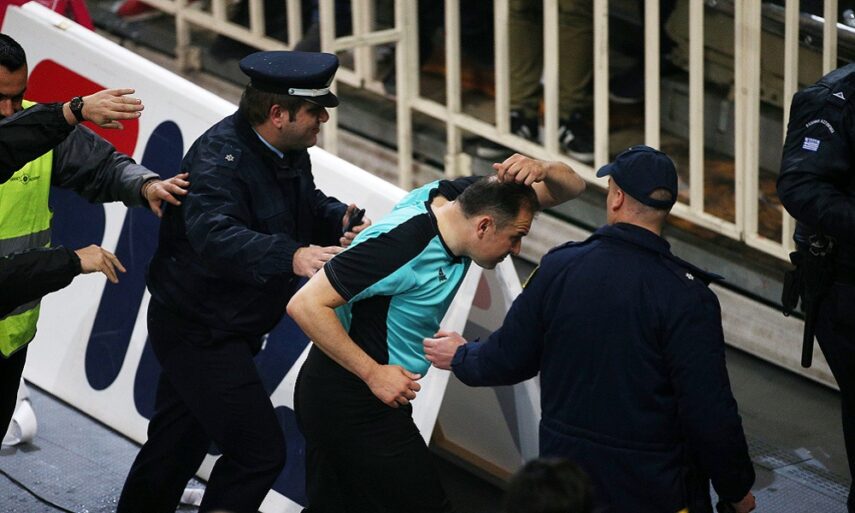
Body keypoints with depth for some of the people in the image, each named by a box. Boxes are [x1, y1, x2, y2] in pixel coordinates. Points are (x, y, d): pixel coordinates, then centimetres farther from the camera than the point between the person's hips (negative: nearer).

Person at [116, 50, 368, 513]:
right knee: (259, 451, -12)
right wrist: (291, 257, -55)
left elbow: (308, 205, 18)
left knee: (177, 444, 23)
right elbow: (214, 236, -42)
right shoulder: (221, 157, -27)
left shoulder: (289, 151, 3)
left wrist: (340, 220, -5)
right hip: (199, 331, -10)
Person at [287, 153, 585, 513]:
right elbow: (305, 305, -27)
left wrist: (543, 171, -22)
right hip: (356, 408, -9)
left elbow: (570, 187, 3)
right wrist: (374, 373, -23)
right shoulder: (401, 244, -29)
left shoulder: (456, 197, -4)